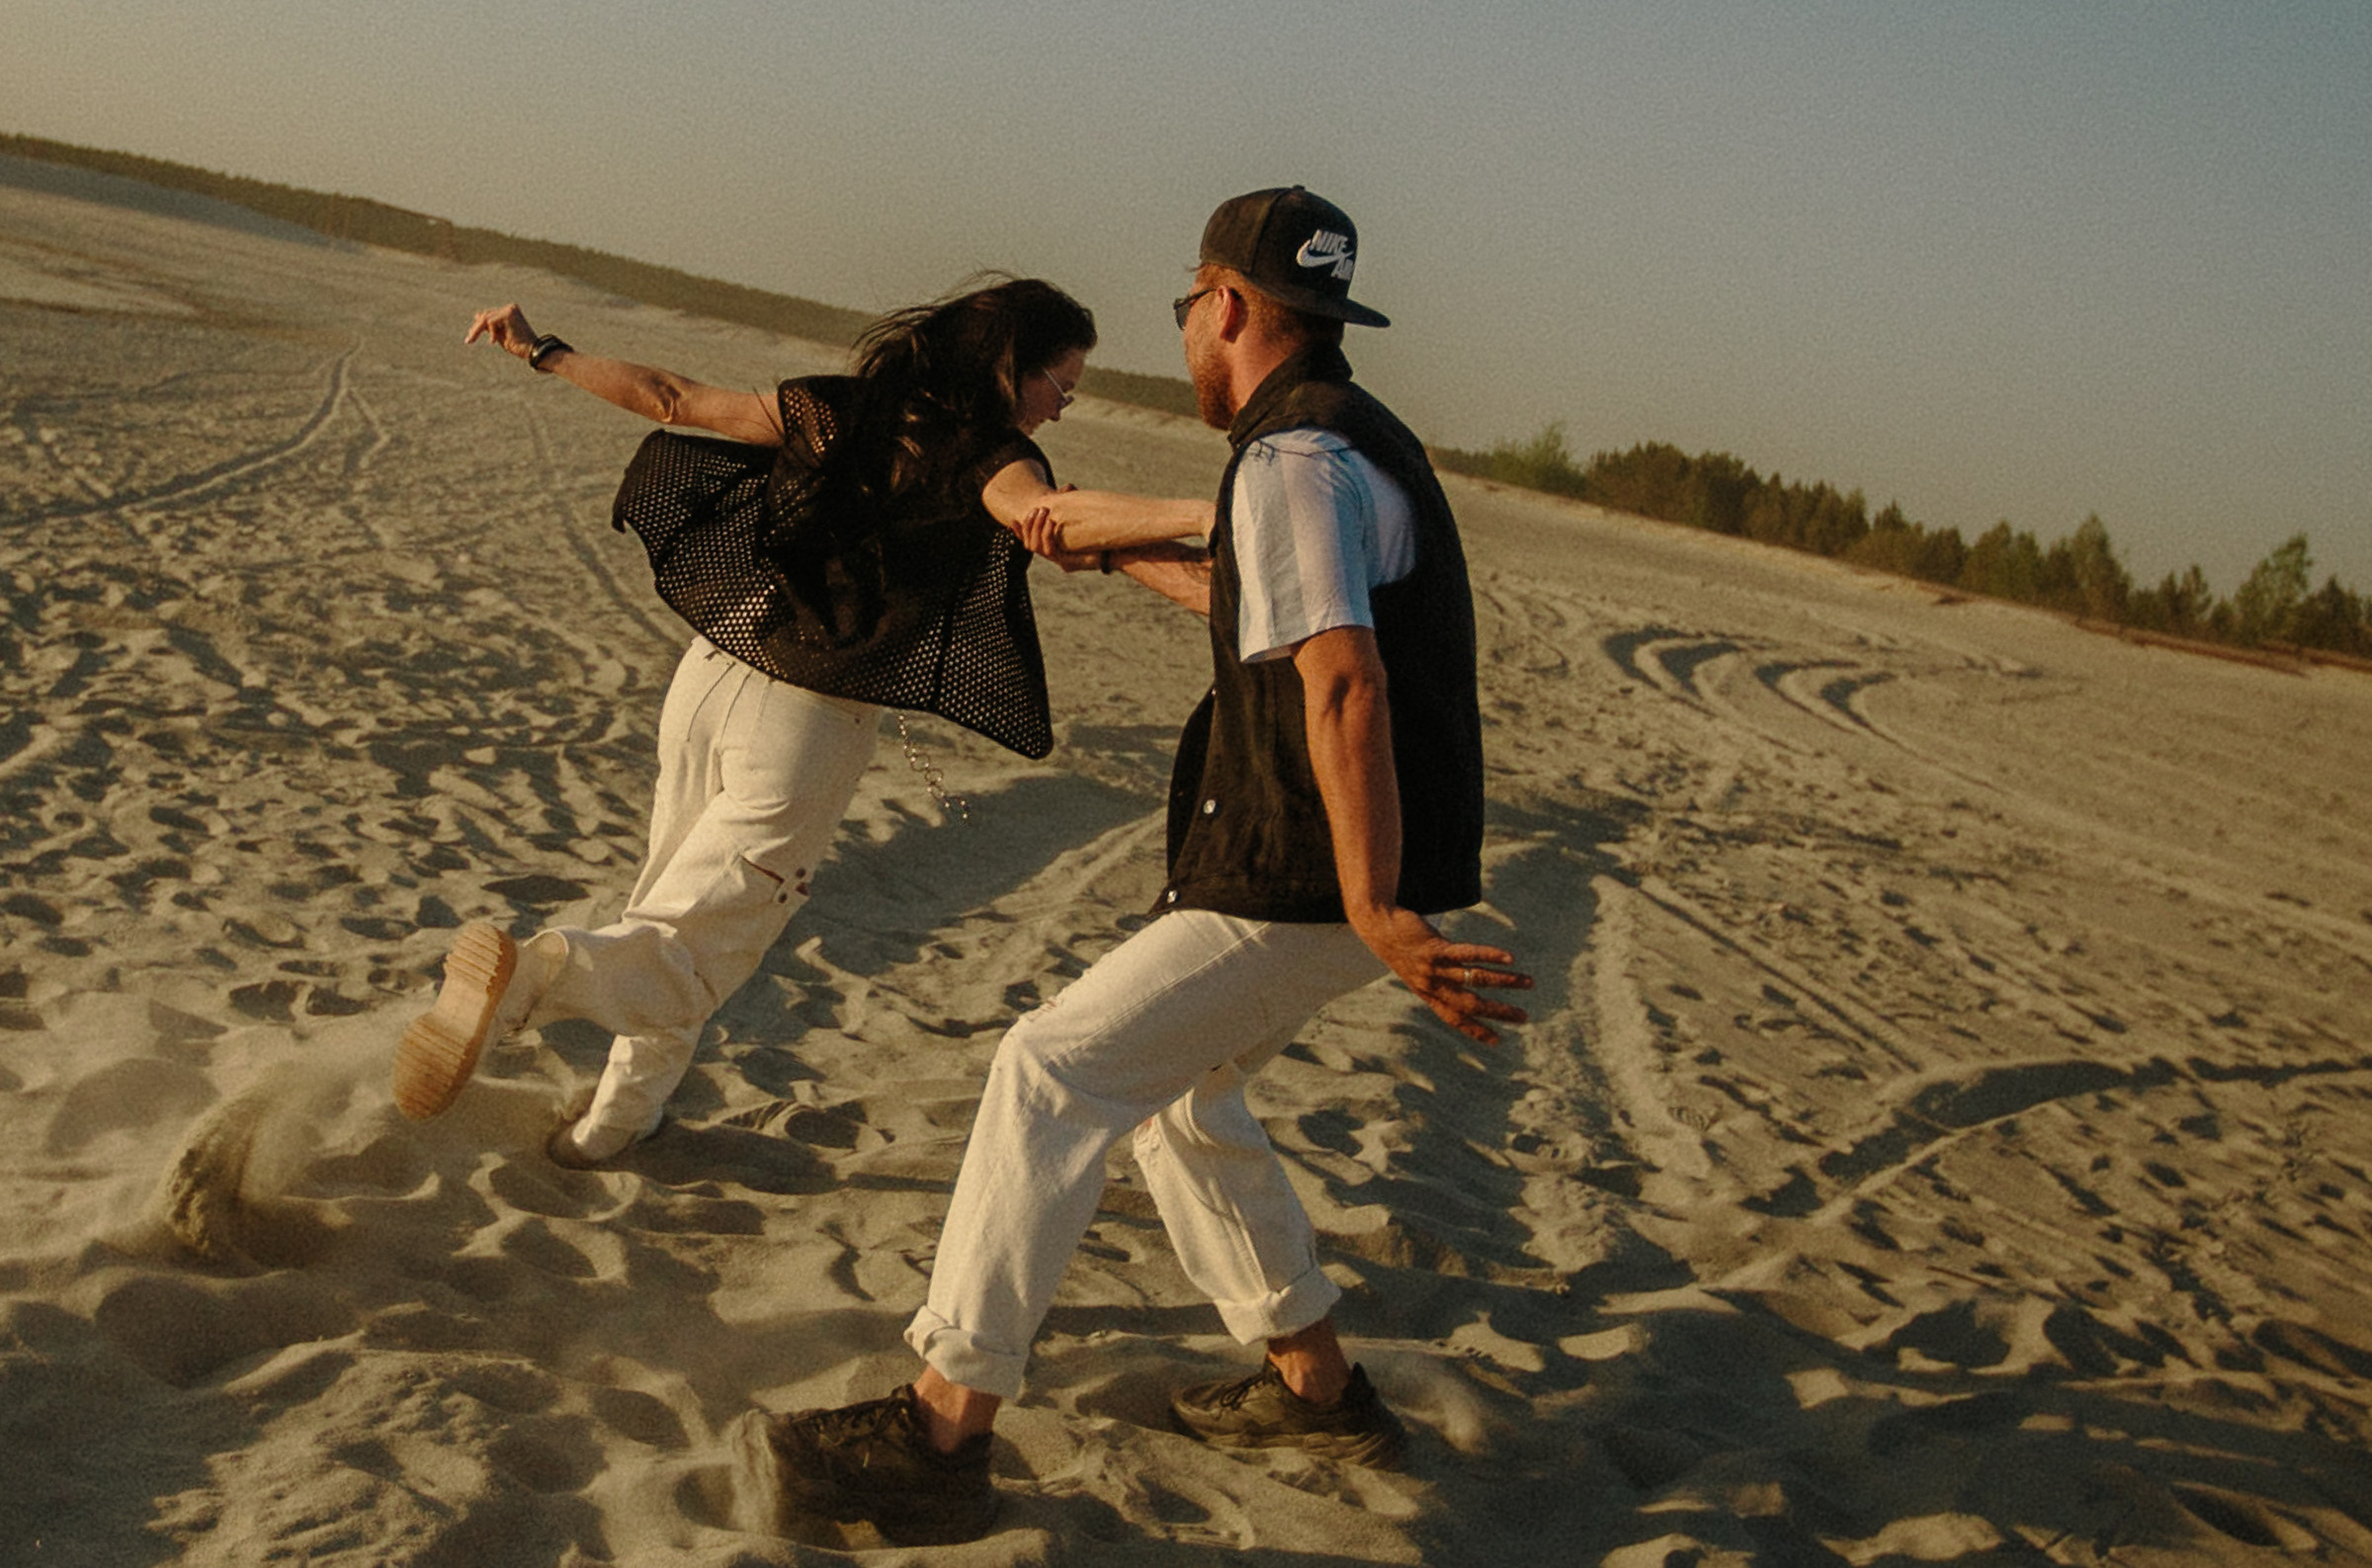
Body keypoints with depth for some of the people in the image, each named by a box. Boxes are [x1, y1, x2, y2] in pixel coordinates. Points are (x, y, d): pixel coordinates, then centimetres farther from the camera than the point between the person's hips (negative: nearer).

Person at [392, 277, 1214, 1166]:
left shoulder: (835, 412, 7)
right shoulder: (987, 458, -10)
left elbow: (672, 400, 10)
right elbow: (1053, 514, -32)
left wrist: (540, 351, 21)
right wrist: (1206, 515, -40)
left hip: (712, 677, 6)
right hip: (808, 729, -6)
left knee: (676, 904, 26)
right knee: (678, 966, 1)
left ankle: (618, 1118, 35)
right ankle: (525, 975, -27)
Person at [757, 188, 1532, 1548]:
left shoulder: (1292, 460, -18)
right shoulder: (1360, 440, 16)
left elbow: (1343, 681, -31)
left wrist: (1374, 910, -36)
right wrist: (1113, 554, 44)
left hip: (1305, 887, -10)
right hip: (1323, 876, 10)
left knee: (1054, 1069, -11)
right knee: (1173, 1085, 22)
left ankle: (946, 1430, -8)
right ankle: (1316, 1384, 31)